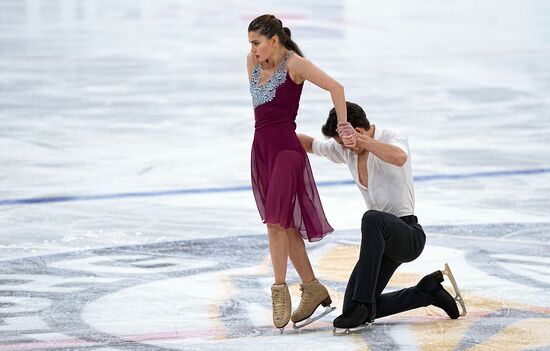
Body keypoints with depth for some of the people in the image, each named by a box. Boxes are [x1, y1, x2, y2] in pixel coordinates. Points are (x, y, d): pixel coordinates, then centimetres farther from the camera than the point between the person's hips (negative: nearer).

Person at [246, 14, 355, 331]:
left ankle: (280, 289, -11)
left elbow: (335, 87, -11)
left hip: (285, 147, -8)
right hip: (261, 148, 8)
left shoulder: (294, 64, -7)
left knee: (275, 220, -17)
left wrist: (343, 128, -12)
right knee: (286, 226, 9)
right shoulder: (254, 63, 13)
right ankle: (313, 288, 17)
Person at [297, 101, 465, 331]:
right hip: (383, 239, 8)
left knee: (372, 219, -41)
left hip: (409, 234, -8)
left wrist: (360, 139, -43)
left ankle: (363, 305, -37)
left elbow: (399, 158, -38)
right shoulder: (346, 149, 8)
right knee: (359, 312, -3)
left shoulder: (392, 139, -13)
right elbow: (311, 145, 24)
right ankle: (428, 291, 15)